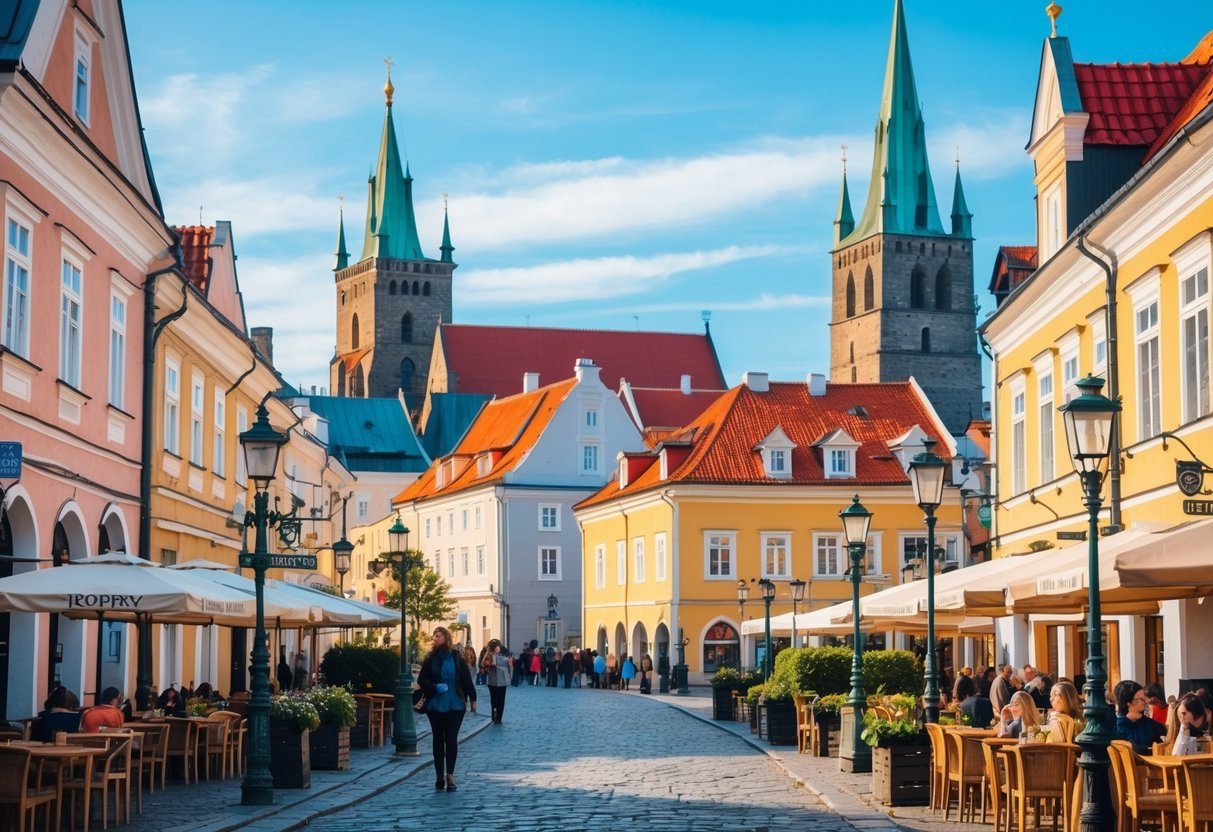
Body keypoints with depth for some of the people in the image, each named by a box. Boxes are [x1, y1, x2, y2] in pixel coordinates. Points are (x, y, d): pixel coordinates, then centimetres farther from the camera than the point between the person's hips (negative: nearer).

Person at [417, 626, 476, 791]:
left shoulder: (457, 658, -1)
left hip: (455, 705, -2)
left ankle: (450, 775, -4)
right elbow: (421, 680, 2)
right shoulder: (430, 659, 3)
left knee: (451, 739, -4)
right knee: (438, 740, 5)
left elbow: (467, 679, 2)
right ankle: (440, 776, 10)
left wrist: (472, 699, 2)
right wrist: (435, 687, -15)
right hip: (435, 705, 2)